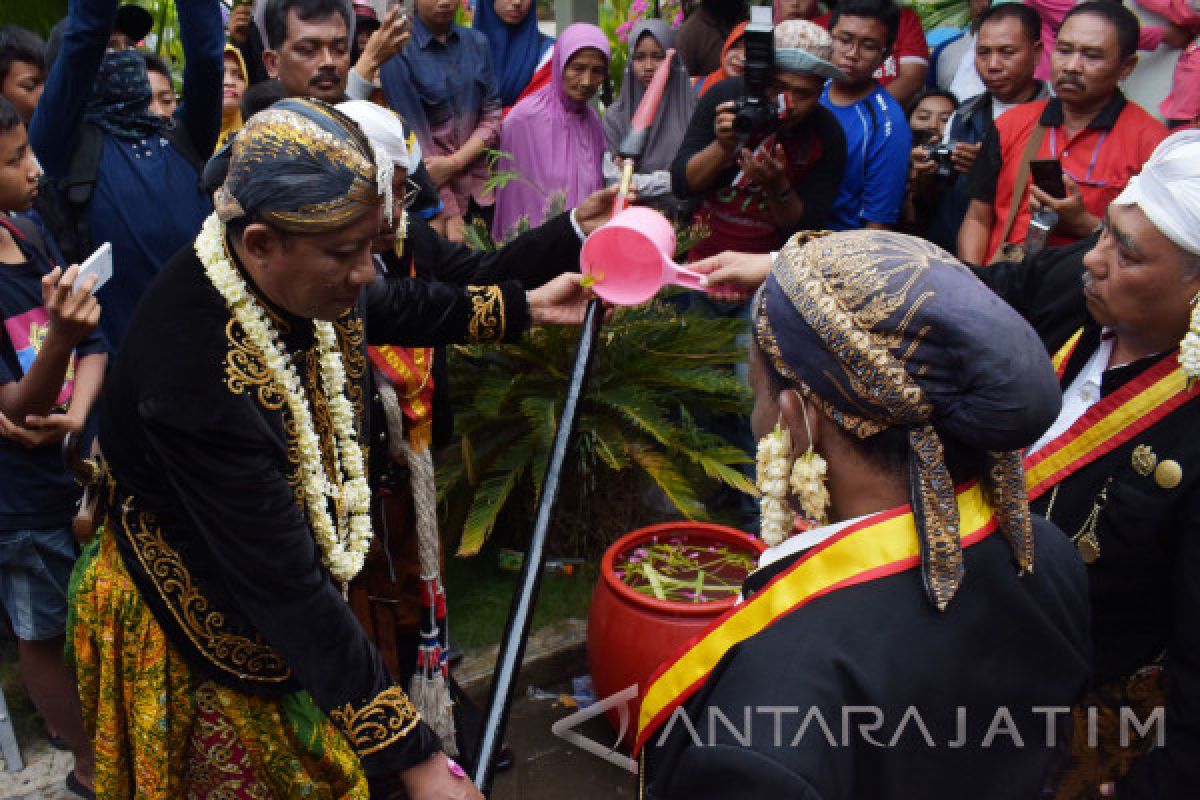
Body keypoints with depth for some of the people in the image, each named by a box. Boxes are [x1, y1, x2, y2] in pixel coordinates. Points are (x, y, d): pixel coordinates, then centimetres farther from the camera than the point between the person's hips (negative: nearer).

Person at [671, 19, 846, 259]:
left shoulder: (828, 137, -8)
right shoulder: (727, 95, -5)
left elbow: (808, 229, -6)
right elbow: (680, 184, -4)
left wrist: (777, 186, -24)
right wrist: (723, 147, -22)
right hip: (702, 255, -1)